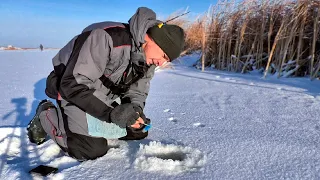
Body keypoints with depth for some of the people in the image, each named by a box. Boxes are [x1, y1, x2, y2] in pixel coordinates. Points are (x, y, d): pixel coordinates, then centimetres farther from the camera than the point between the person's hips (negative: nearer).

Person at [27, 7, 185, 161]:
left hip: (107, 97, 7)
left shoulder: (149, 60, -8)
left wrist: (136, 109, -20)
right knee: (92, 150, -18)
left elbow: (138, 91, 2)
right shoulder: (106, 37, -34)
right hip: (74, 93, -6)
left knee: (138, 131, 3)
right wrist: (110, 113, -37)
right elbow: (73, 85, -32)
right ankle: (46, 114, 5)